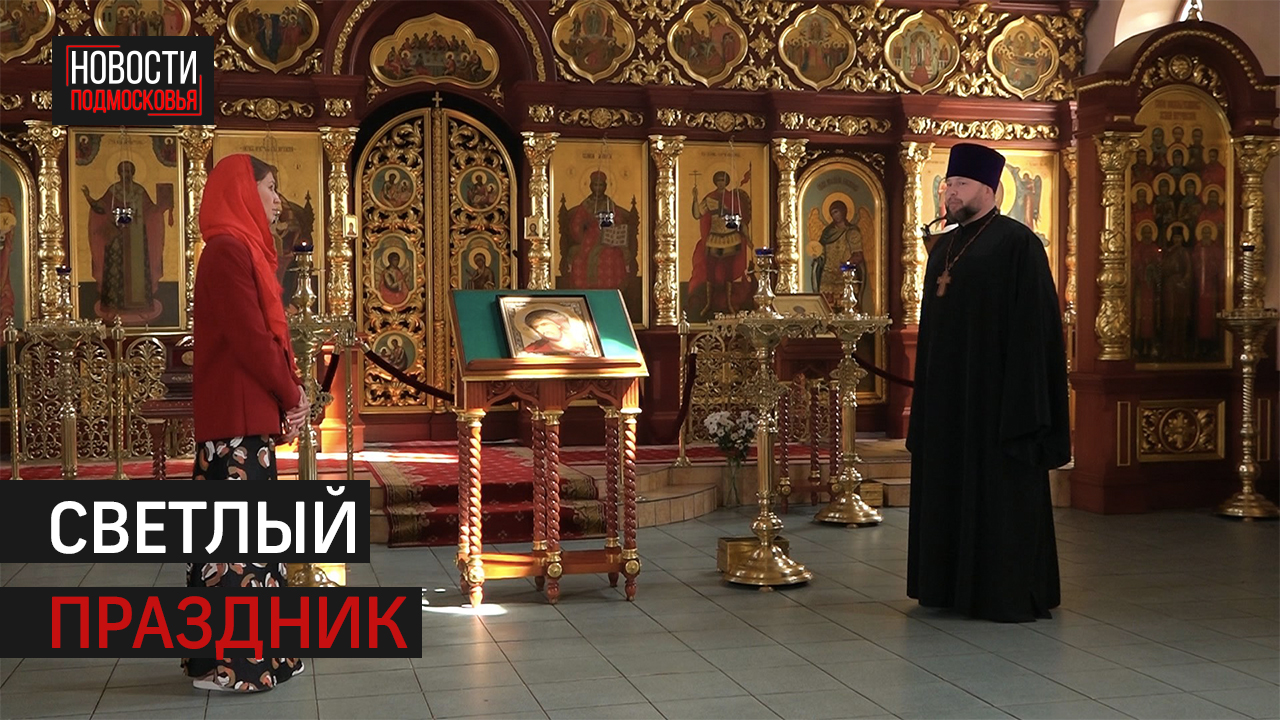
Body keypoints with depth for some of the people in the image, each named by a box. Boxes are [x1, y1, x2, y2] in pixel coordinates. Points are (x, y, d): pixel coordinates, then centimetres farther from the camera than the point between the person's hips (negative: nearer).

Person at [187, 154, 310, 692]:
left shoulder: (242, 249, 19)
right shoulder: (229, 250, -12)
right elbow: (250, 336, -17)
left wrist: (291, 391, 5)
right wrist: (292, 394, -7)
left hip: (250, 415, 10)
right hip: (236, 417, -10)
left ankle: (252, 651, 18)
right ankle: (222, 662, -1)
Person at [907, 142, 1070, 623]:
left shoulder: (1017, 243, -8)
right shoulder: (943, 248, 15)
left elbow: (1032, 326, -13)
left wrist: (1020, 401, -18)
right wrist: (923, 393, 15)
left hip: (992, 393, -8)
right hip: (946, 396, 8)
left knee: (999, 492, -1)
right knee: (947, 489, 11)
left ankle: (1008, 593, 8)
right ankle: (951, 584, 21)